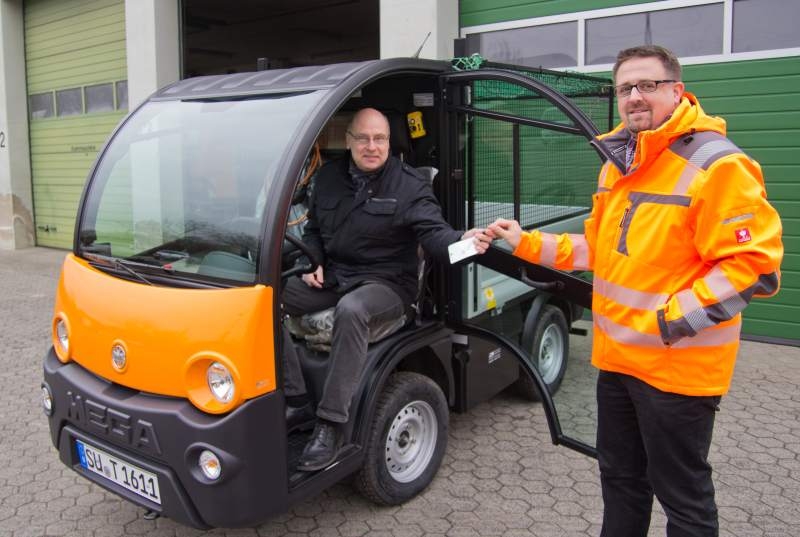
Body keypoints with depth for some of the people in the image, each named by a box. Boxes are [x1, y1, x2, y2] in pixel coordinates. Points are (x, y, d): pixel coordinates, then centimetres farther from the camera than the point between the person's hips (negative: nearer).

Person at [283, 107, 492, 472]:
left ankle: (331, 425, -32)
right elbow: (313, 229, 21)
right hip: (332, 277, 6)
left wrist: (463, 240, -39)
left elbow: (433, 232, -17)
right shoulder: (329, 177, 10)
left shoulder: (410, 185, -5)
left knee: (350, 311, -39)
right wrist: (314, 262, 2)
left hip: (386, 284, -5)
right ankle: (296, 401, -11)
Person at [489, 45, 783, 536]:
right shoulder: (618, 163, 9)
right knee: (620, 477, 23)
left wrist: (670, 320, -23)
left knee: (683, 495, 10)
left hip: (678, 365, -8)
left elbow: (755, 264, -21)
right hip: (618, 356, 8)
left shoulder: (716, 165, -18)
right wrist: (528, 244, 5)